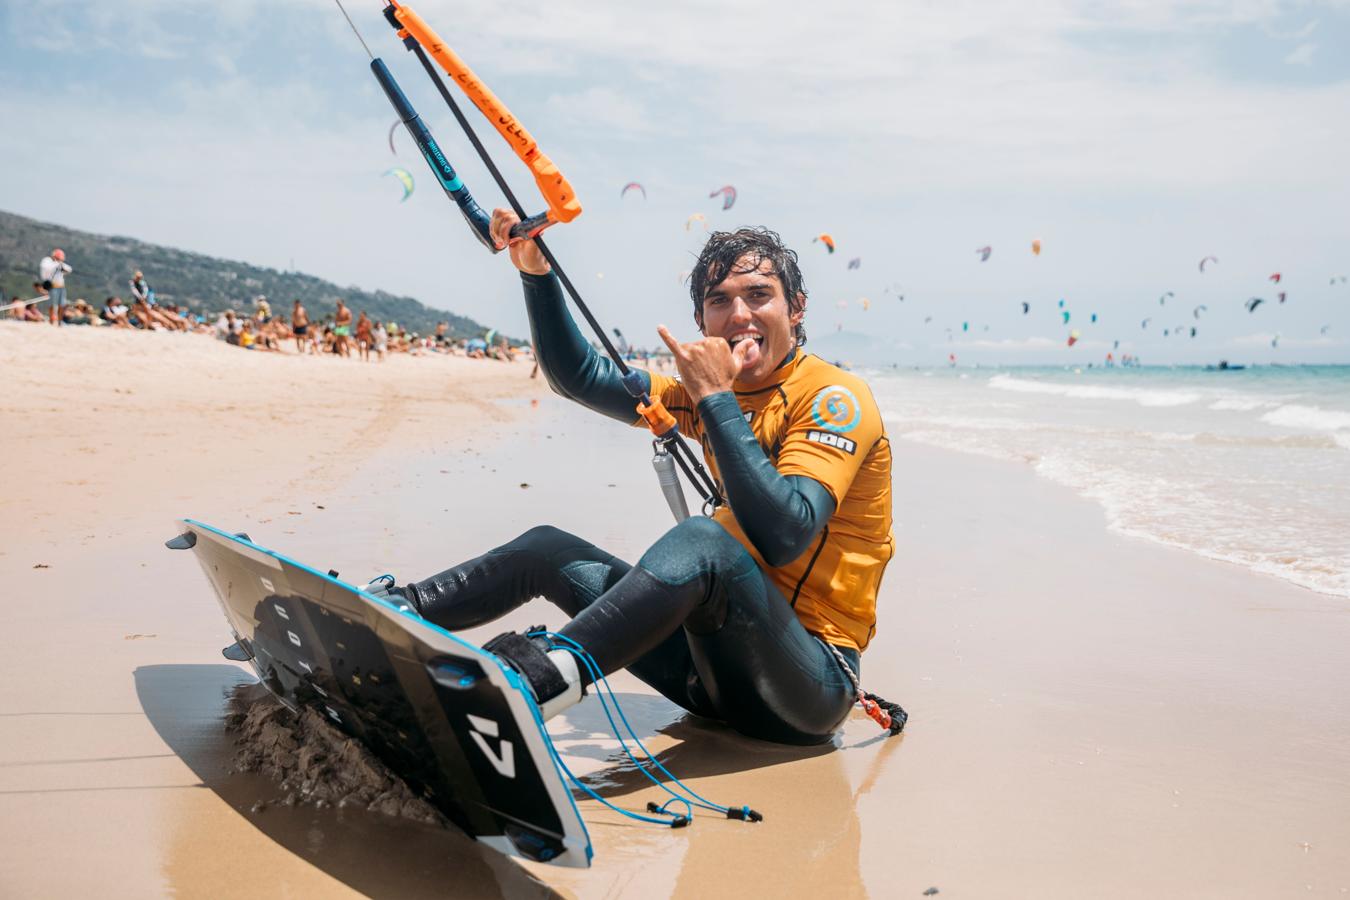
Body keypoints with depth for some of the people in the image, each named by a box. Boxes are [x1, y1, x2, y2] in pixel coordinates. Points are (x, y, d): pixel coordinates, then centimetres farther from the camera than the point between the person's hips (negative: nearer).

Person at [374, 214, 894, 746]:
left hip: (814, 678, -7)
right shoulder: (712, 389, 10)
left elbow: (783, 538, -28)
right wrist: (536, 272, -1)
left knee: (703, 541, -37)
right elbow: (577, 376, 10)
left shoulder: (835, 397, -12)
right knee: (548, 548, 9)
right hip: (723, 663, 7)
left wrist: (717, 400, -24)